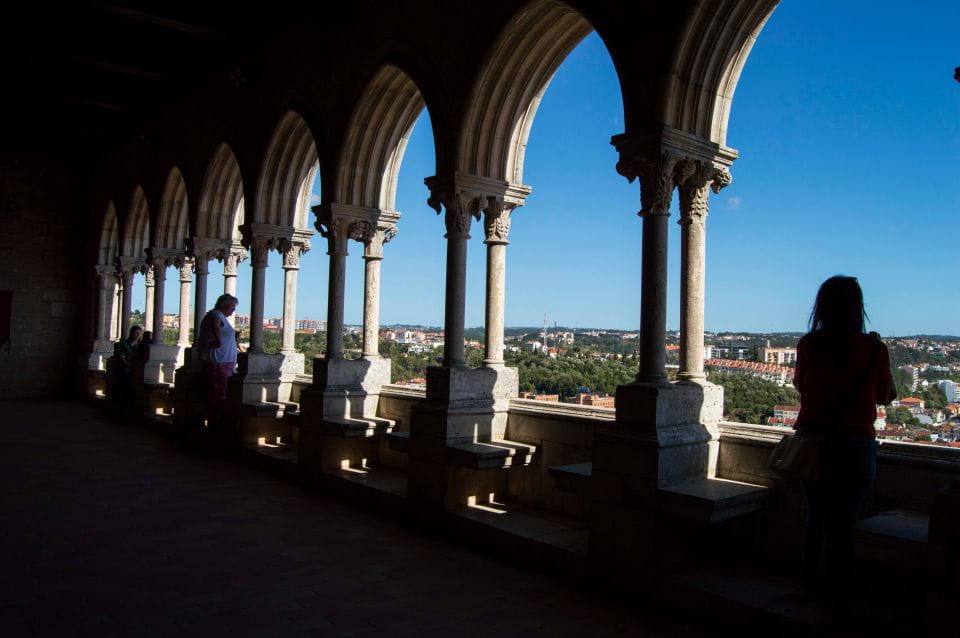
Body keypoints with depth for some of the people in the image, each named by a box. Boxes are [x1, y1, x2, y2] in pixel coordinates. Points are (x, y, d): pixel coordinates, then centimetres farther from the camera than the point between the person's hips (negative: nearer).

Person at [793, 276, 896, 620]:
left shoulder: (808, 344, -5)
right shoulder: (874, 349, -10)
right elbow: (885, 396, 6)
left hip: (810, 438, 3)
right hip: (854, 445, -3)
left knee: (816, 515, 19)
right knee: (840, 524, 6)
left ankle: (813, 586, 34)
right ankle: (831, 602, 14)